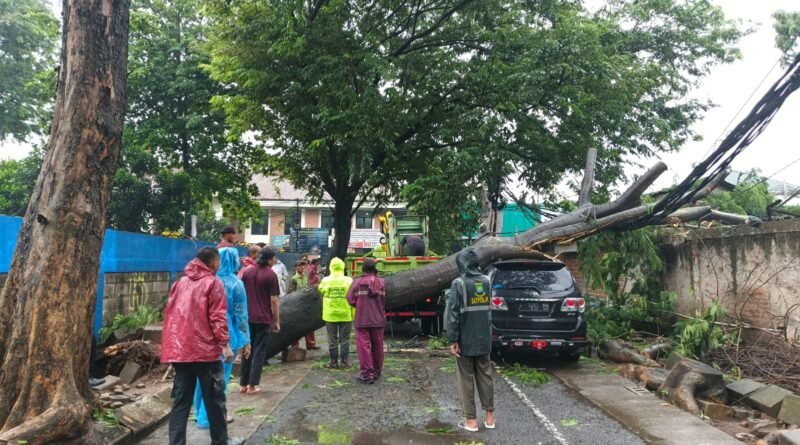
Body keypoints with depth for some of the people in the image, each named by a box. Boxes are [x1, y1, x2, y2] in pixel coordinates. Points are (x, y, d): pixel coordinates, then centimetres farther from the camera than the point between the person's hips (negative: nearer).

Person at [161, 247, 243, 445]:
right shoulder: (213, 283, -5)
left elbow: (170, 313, 17)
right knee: (215, 400, 7)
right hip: (205, 349, -6)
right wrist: (225, 344, -10)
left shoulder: (180, 282, 14)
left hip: (179, 350, 6)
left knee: (181, 401, 8)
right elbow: (218, 317, -12)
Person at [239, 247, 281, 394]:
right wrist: (277, 321, -3)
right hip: (263, 319, -5)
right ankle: (252, 385, 3)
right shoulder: (271, 275, -9)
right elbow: (274, 300, -10)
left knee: (247, 350, 14)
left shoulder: (247, 272, 6)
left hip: (247, 318, 5)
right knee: (259, 351, 3)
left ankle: (243, 384, 17)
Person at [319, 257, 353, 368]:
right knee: (344, 339, 10)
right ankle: (345, 361, 12)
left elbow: (320, 291, 9)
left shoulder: (325, 281, -7)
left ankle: (334, 361, 13)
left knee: (332, 340, 11)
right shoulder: (348, 281, -8)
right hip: (345, 314, 0)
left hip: (330, 314, 1)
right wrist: (353, 313, -1)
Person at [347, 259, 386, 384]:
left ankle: (367, 374, 0)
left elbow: (351, 300, -9)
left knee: (364, 346, 1)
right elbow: (384, 301, 4)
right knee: (377, 346, 15)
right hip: (378, 319, 3)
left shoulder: (357, 282, -8)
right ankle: (376, 372, 26)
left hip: (362, 319, -3)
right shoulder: (381, 282, 0)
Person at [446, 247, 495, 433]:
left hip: (465, 341, -5)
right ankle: (489, 416, 21)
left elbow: (452, 314, -17)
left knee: (466, 380, 5)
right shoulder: (486, 281, 3)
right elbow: (488, 309, 11)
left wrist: (452, 340, -13)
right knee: (485, 377, 14)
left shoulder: (459, 283, -15)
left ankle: (471, 420, 10)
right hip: (484, 340, 5)